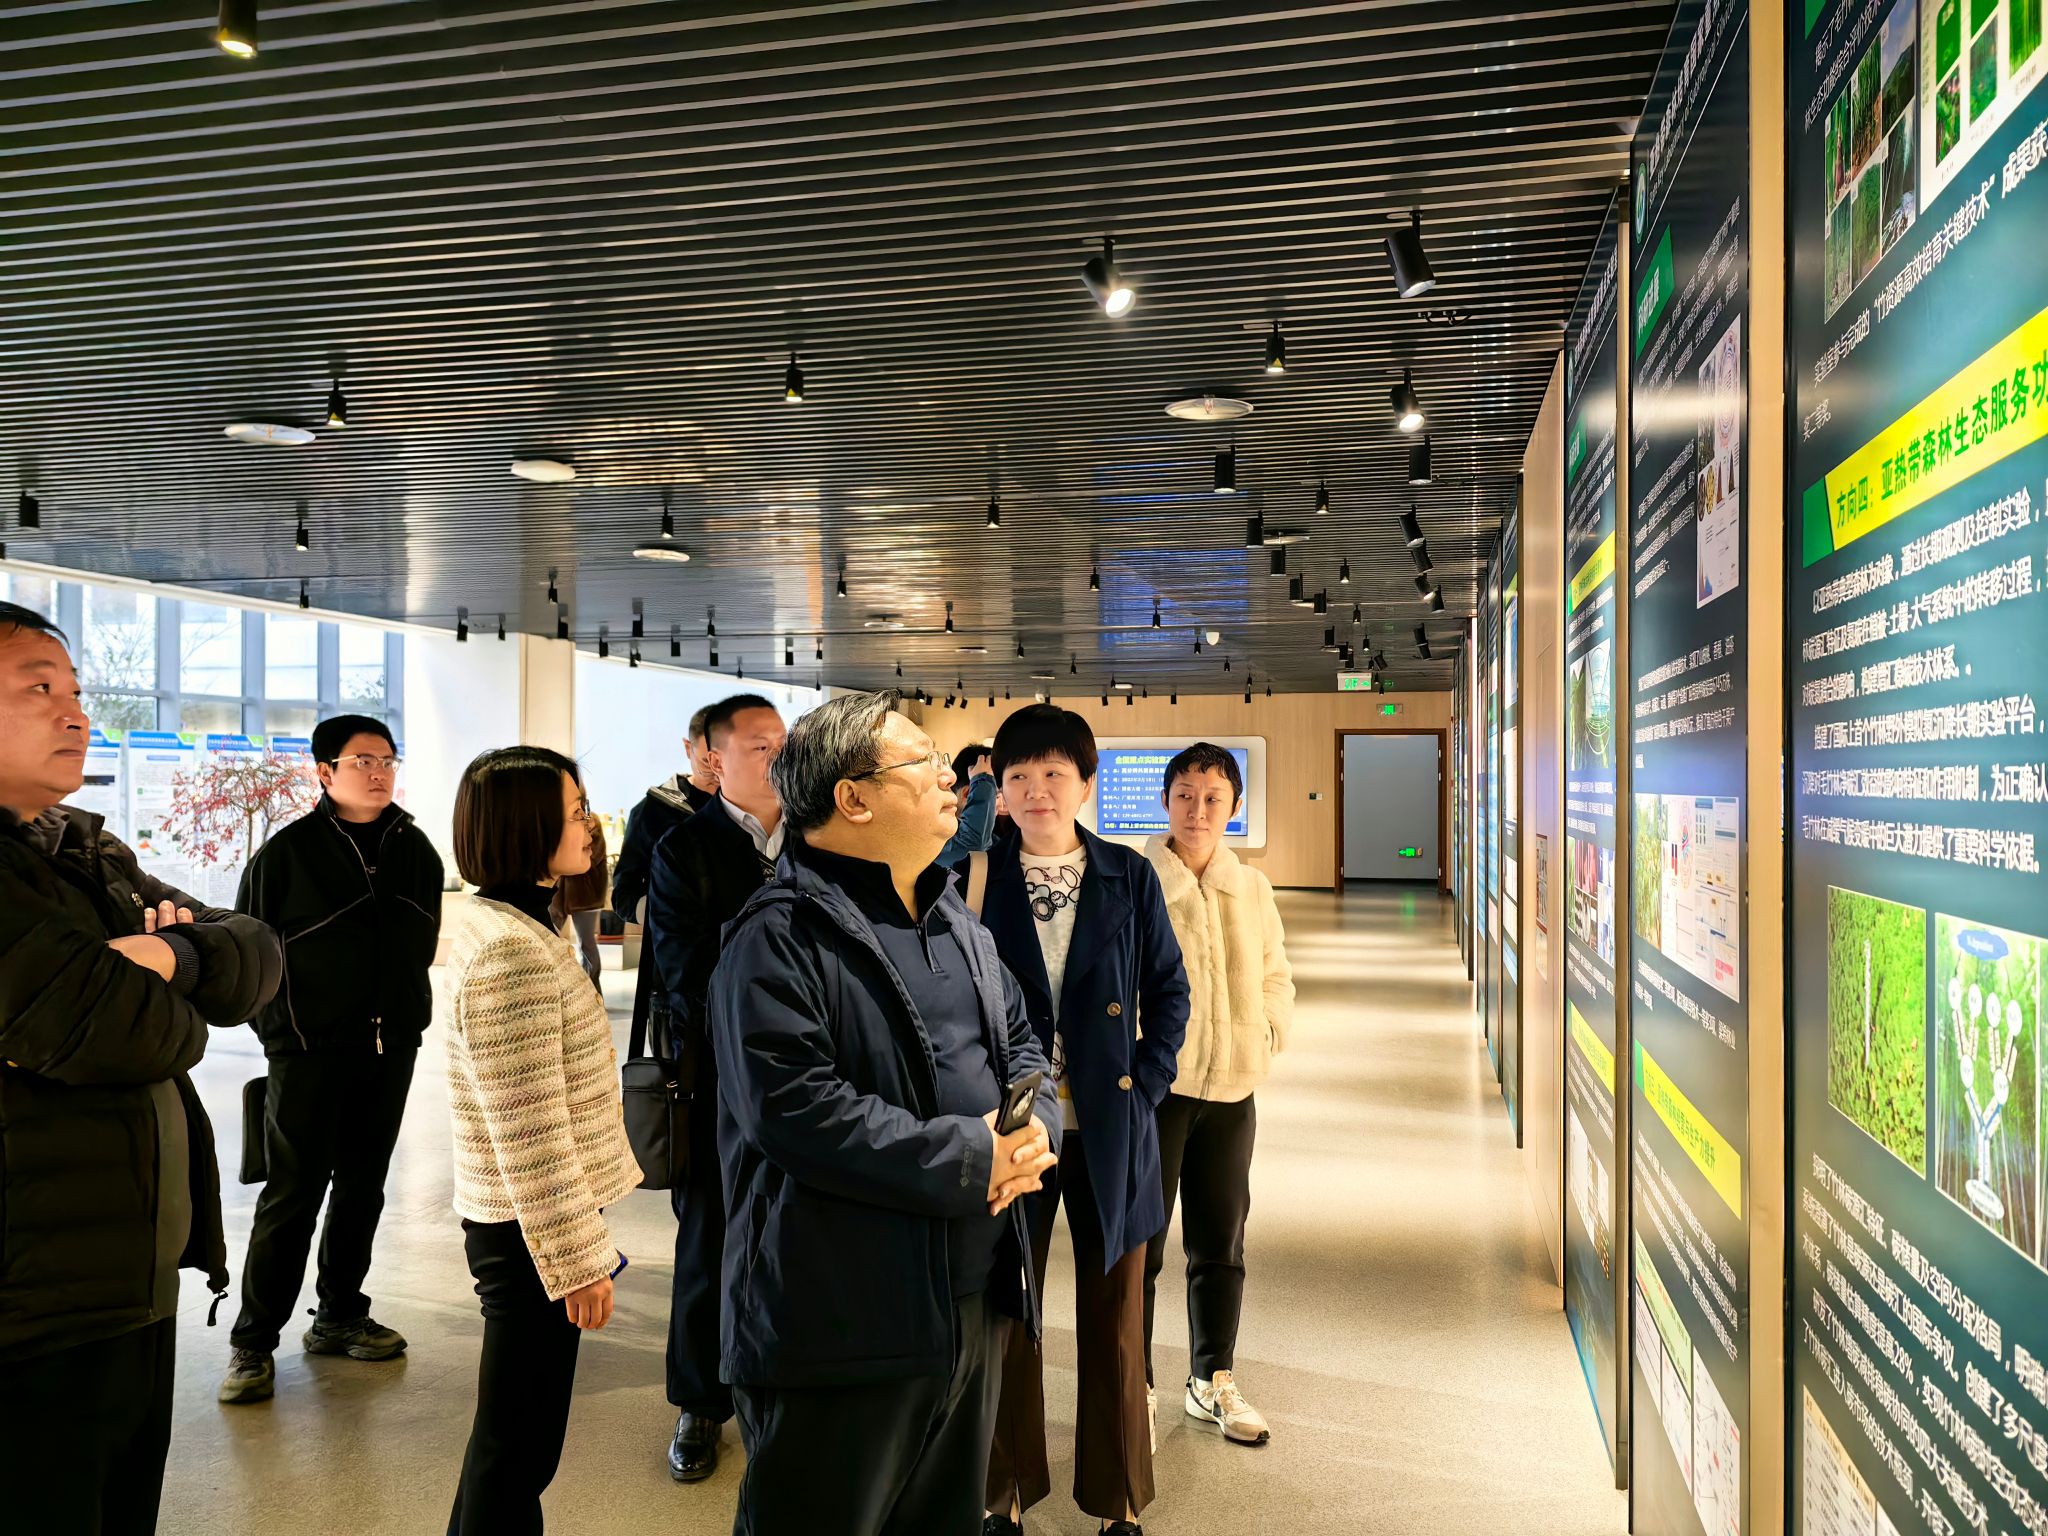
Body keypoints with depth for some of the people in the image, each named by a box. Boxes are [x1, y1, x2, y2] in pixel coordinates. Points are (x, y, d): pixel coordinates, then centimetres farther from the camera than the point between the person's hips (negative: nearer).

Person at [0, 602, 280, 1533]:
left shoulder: (93, 854, 12)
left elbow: (257, 956, 7)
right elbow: (115, 1031, -25)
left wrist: (176, 957, -14)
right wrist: (167, 1009, -3)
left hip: (137, 1291, 8)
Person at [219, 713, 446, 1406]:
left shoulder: (415, 849, 6)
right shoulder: (288, 851, -8)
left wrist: (406, 1008, 11)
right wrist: (281, 1024, -4)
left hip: (390, 1049, 5)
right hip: (310, 1051, -5)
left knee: (362, 1187, 13)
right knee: (294, 1194, -1)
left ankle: (340, 1318, 27)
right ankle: (253, 1343, 12)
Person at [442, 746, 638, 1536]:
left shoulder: (493, 922, 8)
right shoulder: (514, 950, -24)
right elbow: (531, 1134, -25)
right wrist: (579, 1259, -18)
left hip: (510, 1219, 10)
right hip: (531, 1231, -10)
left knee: (510, 1439, 22)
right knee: (518, 1447, 6)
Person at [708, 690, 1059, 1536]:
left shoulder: (953, 920, 12)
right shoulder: (781, 937, -17)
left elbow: (1020, 1037, 17)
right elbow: (792, 1107, -26)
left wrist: (1035, 1125, -6)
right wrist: (970, 1157, -21)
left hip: (973, 1299, 8)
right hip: (846, 1321, -8)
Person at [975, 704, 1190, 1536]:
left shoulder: (1129, 876, 0)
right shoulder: (975, 878, -3)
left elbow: (1168, 987, 6)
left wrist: (1147, 1083, -5)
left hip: (1110, 1129, 1)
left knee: (1114, 1321, 12)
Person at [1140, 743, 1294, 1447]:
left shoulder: (1252, 887, 8)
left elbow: (1276, 975, 17)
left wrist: (1267, 1032, 1)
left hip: (1231, 1087, 5)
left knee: (1221, 1244, 16)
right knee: (1140, 1242, 4)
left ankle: (1214, 1381, 32)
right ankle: (1135, 1388, 20)